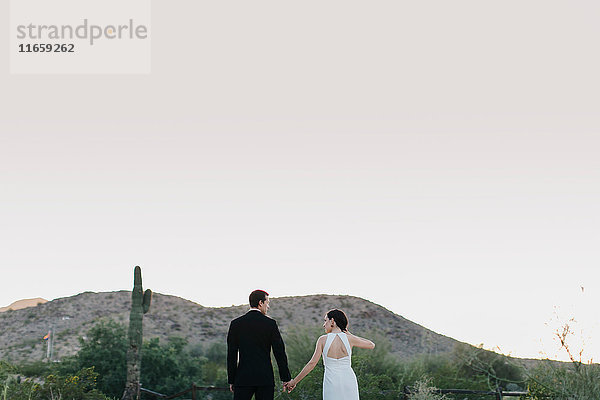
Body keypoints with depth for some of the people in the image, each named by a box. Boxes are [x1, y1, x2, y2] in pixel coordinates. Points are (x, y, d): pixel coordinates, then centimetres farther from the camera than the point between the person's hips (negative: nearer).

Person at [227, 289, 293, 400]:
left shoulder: (236, 324, 2)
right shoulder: (270, 324, -1)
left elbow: (232, 355, 3)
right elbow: (279, 352, -1)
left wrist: (231, 380, 8)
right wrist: (286, 378, 5)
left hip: (243, 378, 1)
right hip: (265, 378, 0)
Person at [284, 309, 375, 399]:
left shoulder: (323, 340, -5)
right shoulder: (349, 339, -2)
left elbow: (312, 363, -6)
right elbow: (371, 345, 12)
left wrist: (294, 381, 2)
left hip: (331, 384, -1)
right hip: (349, 383, 1)